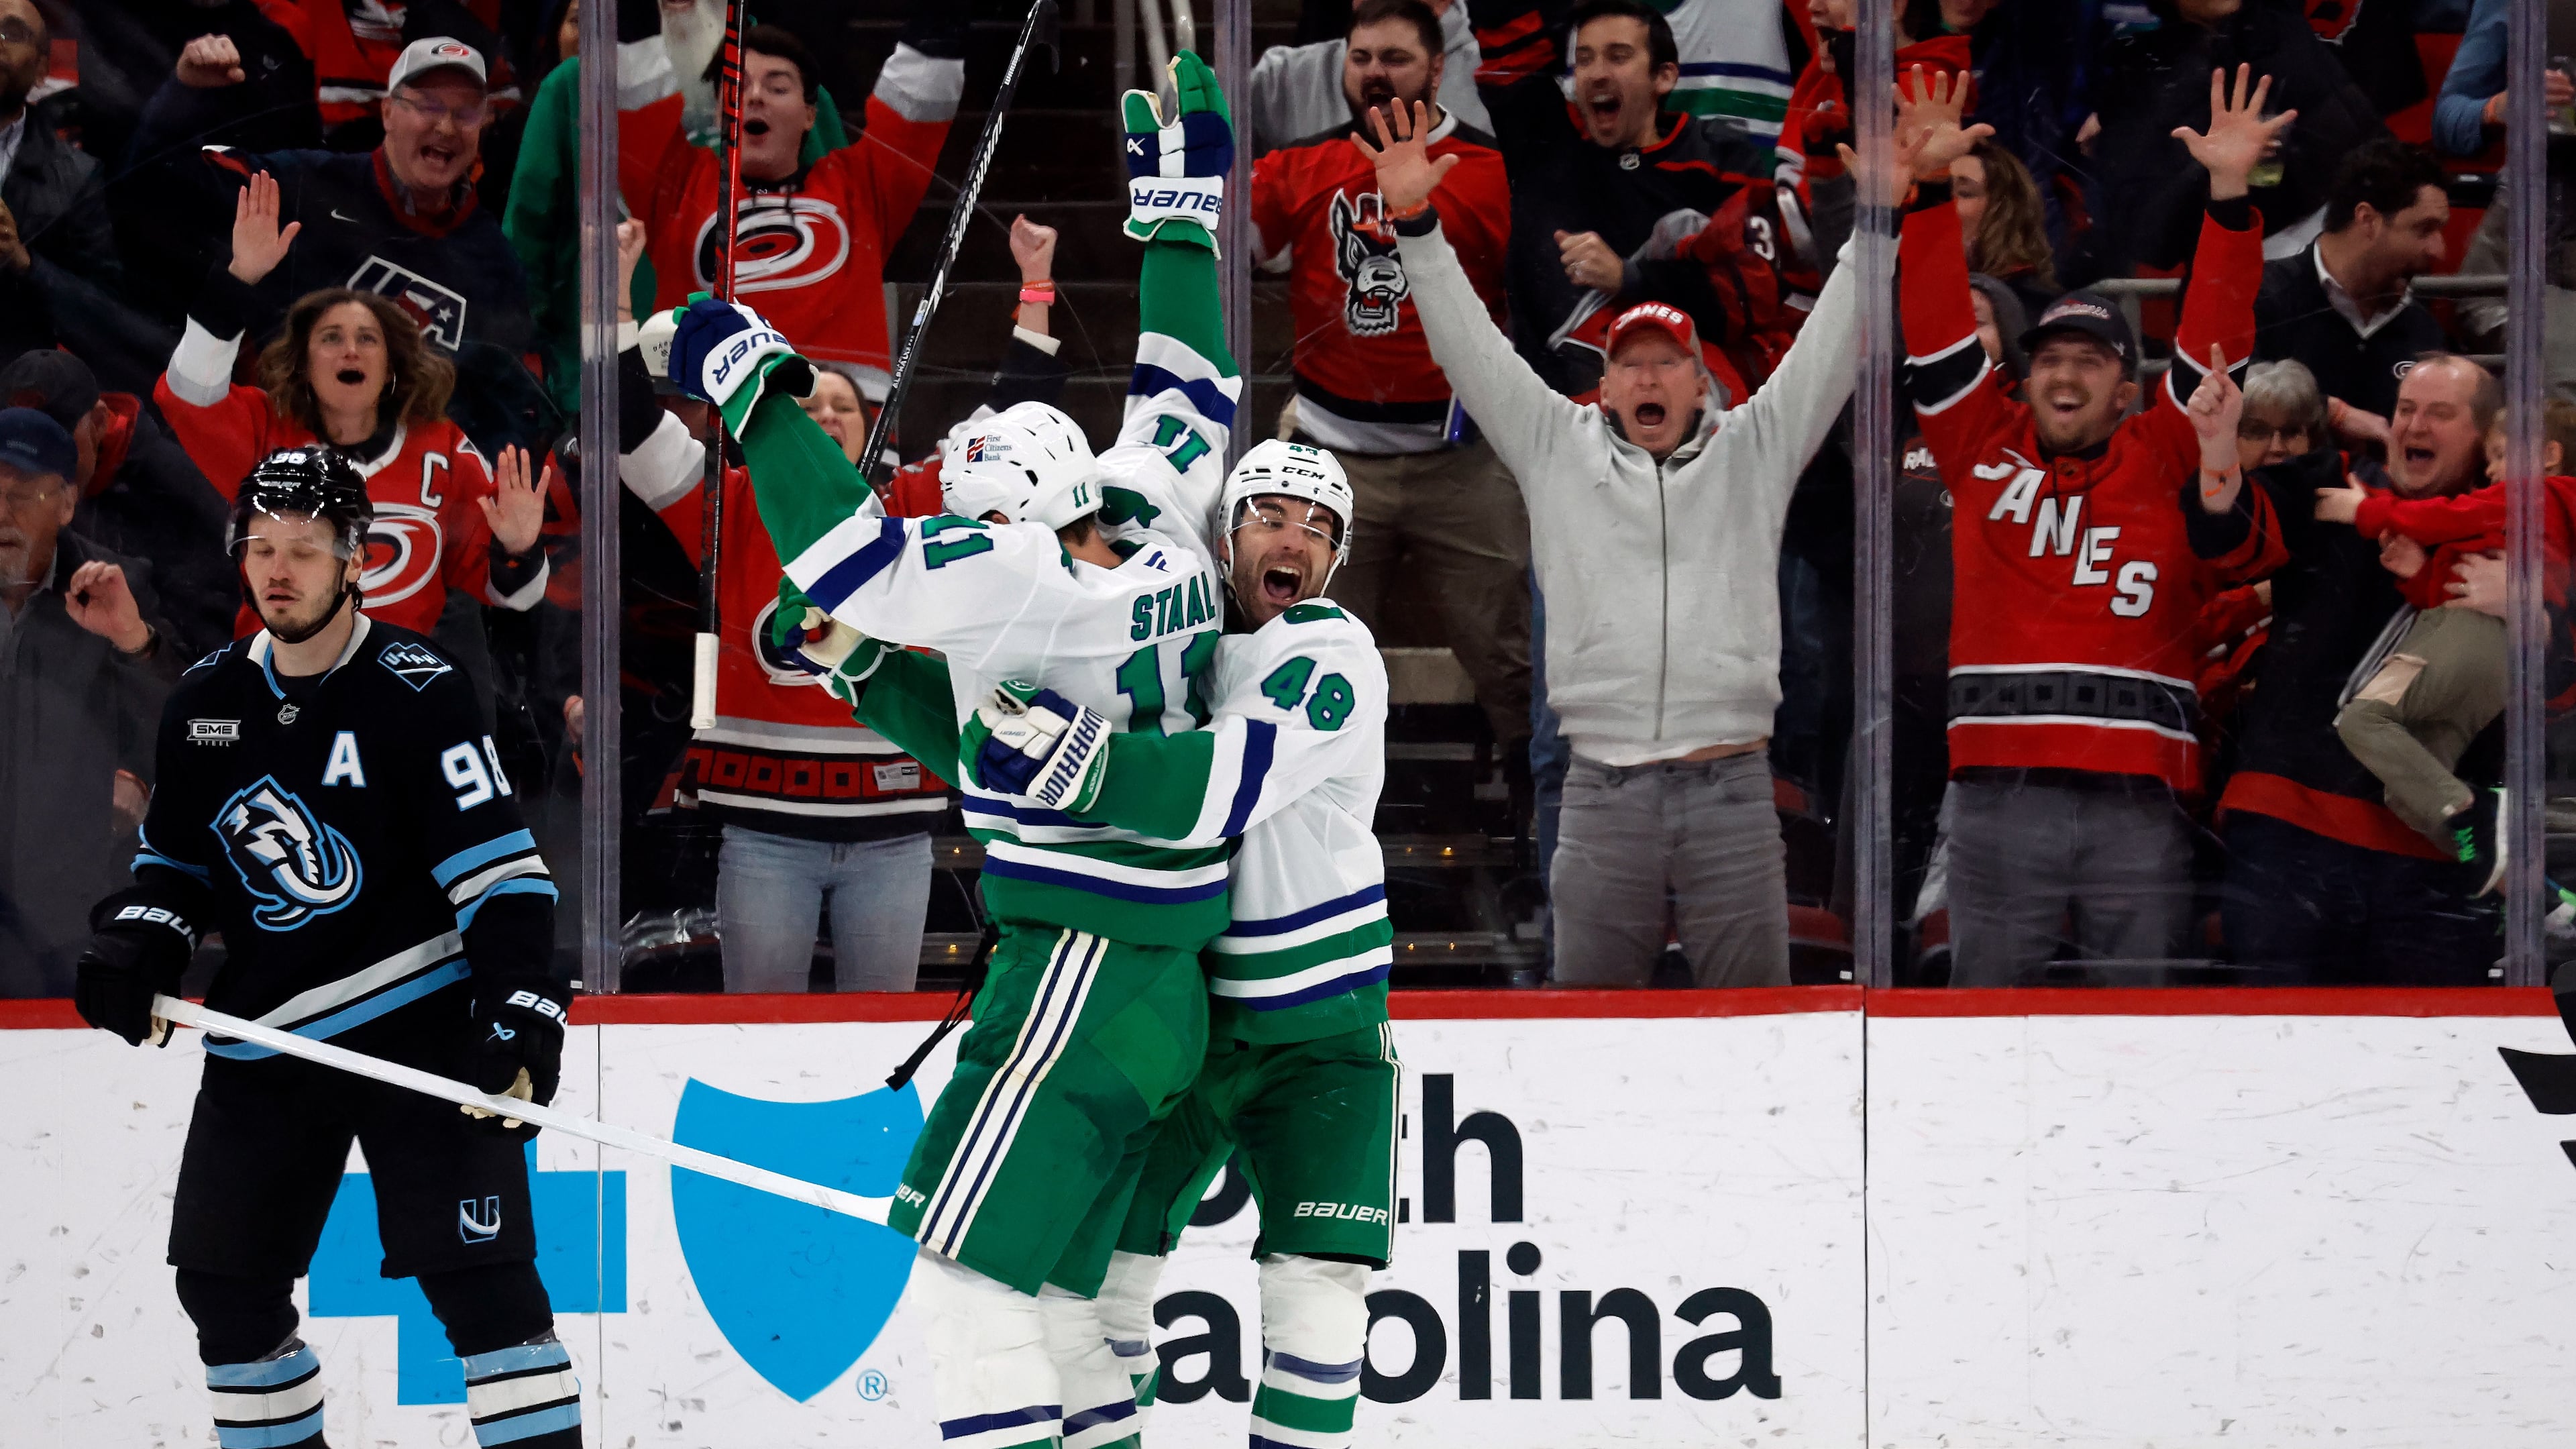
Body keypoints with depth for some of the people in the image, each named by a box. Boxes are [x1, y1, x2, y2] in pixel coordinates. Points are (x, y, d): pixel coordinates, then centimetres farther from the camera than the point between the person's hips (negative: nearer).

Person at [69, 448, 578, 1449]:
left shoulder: (414, 692, -11)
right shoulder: (206, 702, 6)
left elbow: (497, 865, -15)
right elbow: (176, 857, 20)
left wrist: (522, 1013, -25)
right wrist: (138, 947, 1)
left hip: (420, 1020, -6)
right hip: (264, 1038, 6)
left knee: (478, 1277, -13)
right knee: (223, 1281, 10)